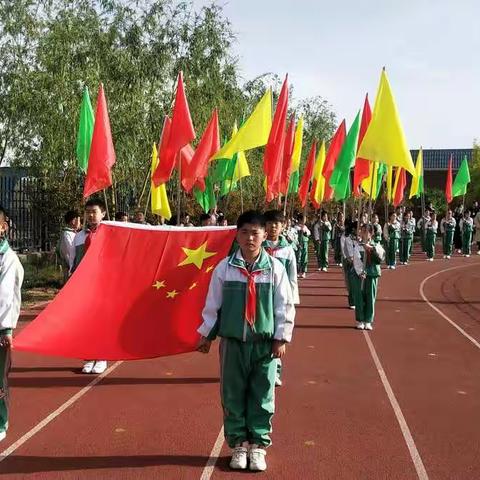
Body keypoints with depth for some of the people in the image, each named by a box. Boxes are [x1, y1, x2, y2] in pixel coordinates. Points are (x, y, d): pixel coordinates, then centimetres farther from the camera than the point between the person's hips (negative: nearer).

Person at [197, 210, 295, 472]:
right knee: (233, 395, 8)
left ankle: (258, 445, 22)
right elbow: (212, 305, 3)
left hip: (265, 342, 0)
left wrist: (281, 338, -2)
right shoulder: (224, 268, -4)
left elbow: (285, 306, 0)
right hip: (233, 341, 1)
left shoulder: (275, 268, -5)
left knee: (262, 396, 7)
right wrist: (206, 334, 6)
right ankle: (238, 444, 23)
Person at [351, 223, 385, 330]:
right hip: (359, 274, -1)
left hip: (372, 274, 1)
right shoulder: (357, 246, 2)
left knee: (370, 298, 3)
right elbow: (357, 260, -7)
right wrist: (360, 273, -17)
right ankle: (360, 321, 12)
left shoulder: (376, 246, 7)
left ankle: (368, 321, 12)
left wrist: (371, 248, -22)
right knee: (359, 298, 1)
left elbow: (381, 256, -12)